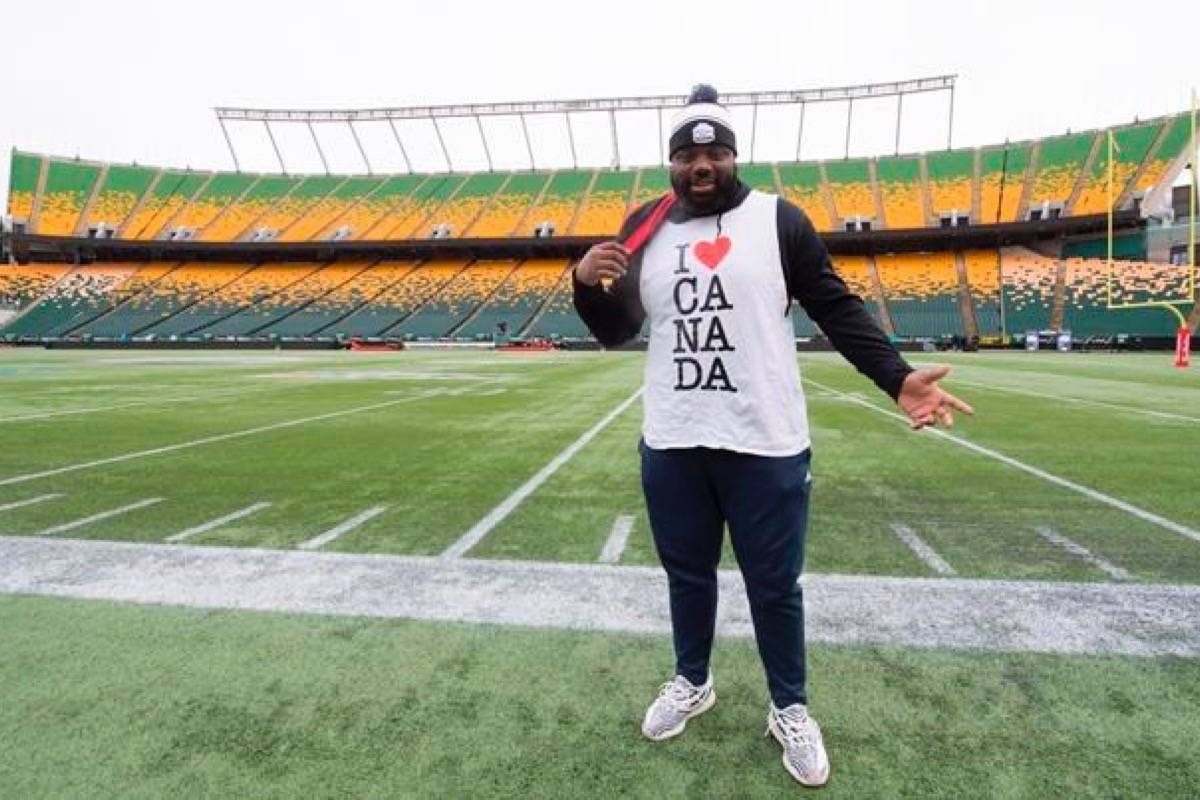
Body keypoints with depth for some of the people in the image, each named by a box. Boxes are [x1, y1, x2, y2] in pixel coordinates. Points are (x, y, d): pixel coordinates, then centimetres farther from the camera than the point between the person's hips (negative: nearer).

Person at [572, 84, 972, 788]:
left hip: (765, 444, -3)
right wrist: (588, 284, -11)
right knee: (687, 572, 18)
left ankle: (790, 709, 33)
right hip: (670, 444, 3)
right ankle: (692, 683, 42)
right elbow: (616, 332, 10)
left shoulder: (778, 219, -1)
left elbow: (838, 309, -2)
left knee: (774, 584, 10)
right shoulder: (644, 228, 8)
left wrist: (898, 378, -15)